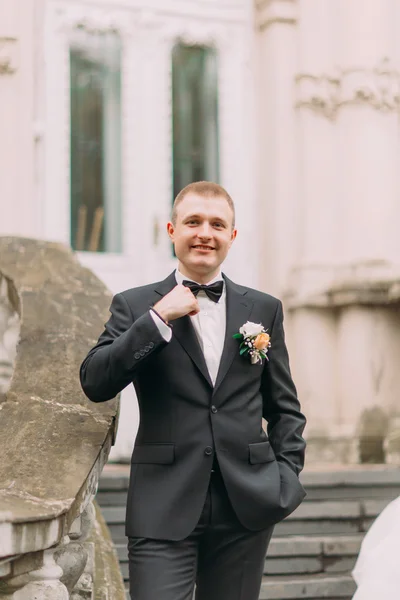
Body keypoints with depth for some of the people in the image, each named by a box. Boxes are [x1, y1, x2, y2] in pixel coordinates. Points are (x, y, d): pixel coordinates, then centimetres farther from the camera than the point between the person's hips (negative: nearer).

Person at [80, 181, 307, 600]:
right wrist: (157, 319, -13)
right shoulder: (134, 306, 4)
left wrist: (286, 475, 2)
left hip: (247, 505, 3)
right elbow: (95, 384, -9)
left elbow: (284, 407, 15)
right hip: (164, 508, -2)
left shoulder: (264, 310, 11)